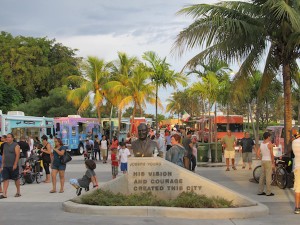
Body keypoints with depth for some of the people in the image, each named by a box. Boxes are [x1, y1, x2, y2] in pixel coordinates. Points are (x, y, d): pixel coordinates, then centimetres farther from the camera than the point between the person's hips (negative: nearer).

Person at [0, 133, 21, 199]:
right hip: (6, 166, 5)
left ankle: (18, 192, 19)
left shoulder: (16, 145, -7)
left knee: (16, 179, 6)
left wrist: (15, 164, -18)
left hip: (13, 166, -5)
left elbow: (17, 155, -13)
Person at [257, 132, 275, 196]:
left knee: (262, 176, 11)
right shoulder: (270, 144, -12)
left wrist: (262, 159, 14)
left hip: (263, 161, 7)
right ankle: (268, 192, 0)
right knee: (268, 177, -3)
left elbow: (258, 154, 8)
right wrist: (273, 163, -7)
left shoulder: (261, 144, 9)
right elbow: (272, 155, -14)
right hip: (268, 161, -7)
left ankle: (260, 191, 13)